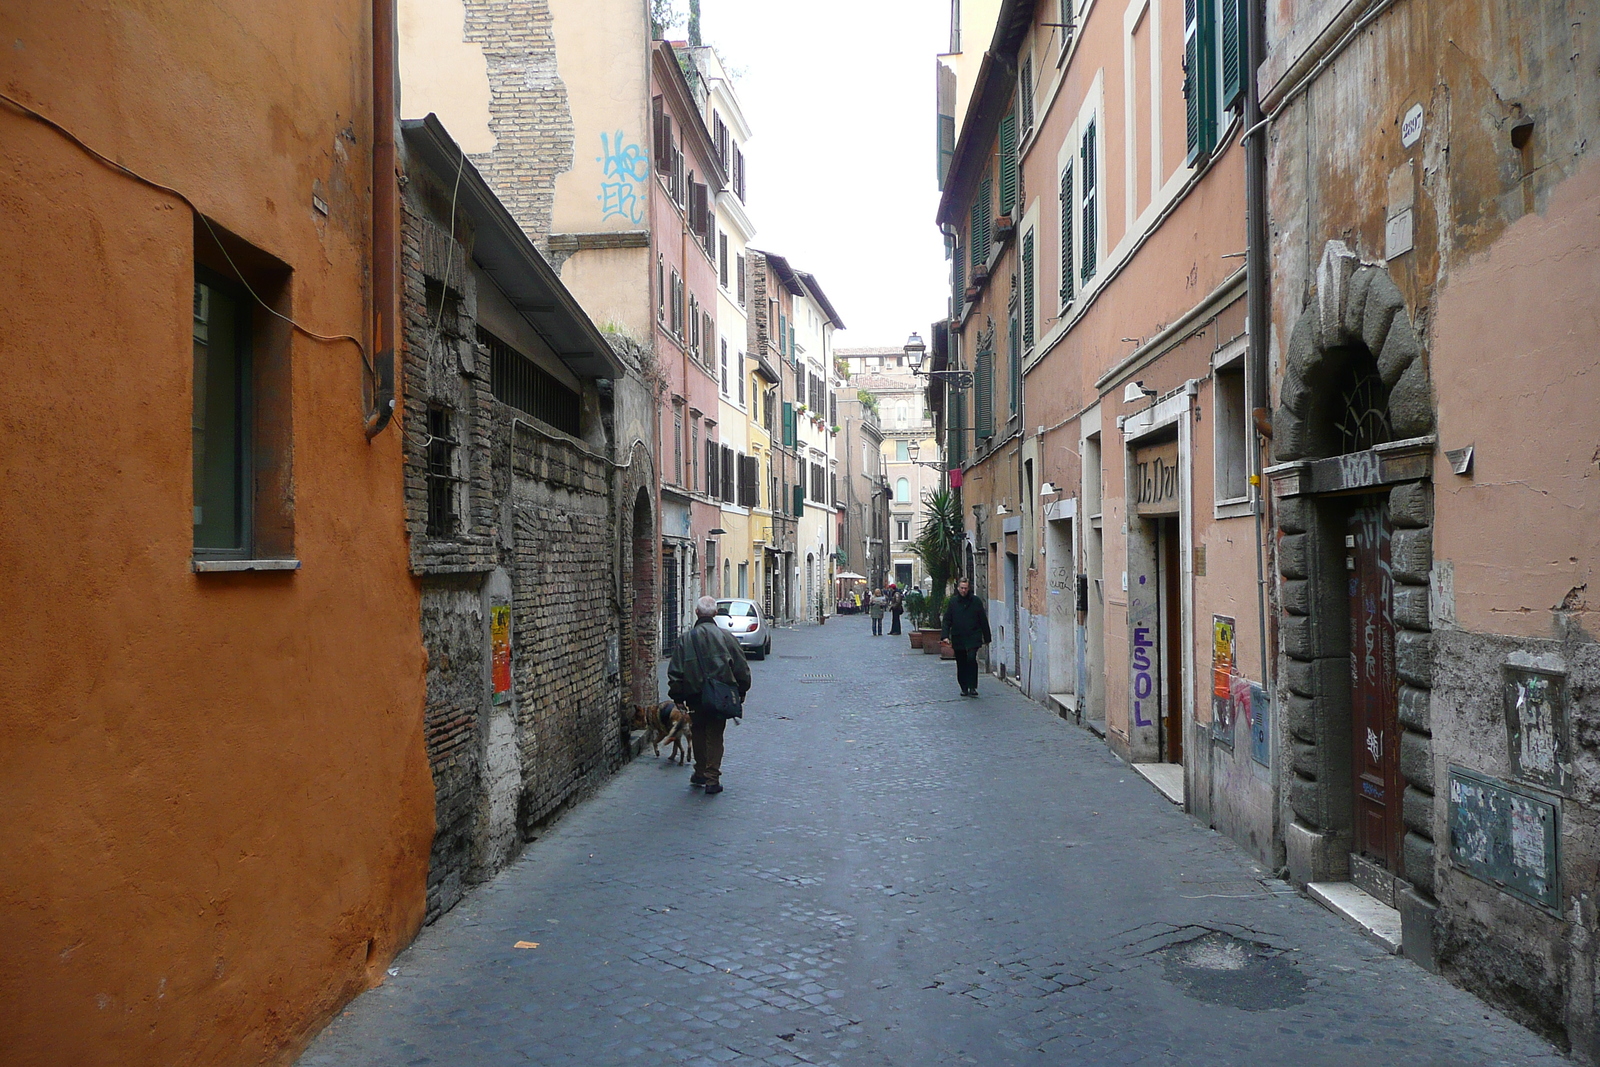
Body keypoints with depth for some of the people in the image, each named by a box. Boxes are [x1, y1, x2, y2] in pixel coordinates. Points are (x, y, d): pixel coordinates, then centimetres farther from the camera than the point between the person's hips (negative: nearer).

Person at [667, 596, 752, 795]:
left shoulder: (686, 638, -2)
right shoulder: (726, 636, -2)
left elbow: (675, 672, -1)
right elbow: (742, 668, 3)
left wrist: (677, 696, 8)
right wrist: (741, 691, 15)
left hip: (695, 696, 0)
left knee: (698, 734, 18)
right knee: (715, 736, 6)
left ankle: (700, 773, 26)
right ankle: (712, 779, 2)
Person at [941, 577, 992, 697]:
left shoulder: (976, 601, 2)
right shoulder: (953, 602, 6)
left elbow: (983, 620, 7)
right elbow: (947, 620, 7)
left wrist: (987, 638, 9)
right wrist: (945, 635, -6)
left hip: (973, 638, -2)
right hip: (958, 639, 2)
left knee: (971, 659, -20)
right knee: (961, 664, 8)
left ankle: (972, 687, -15)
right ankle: (964, 688, 21)